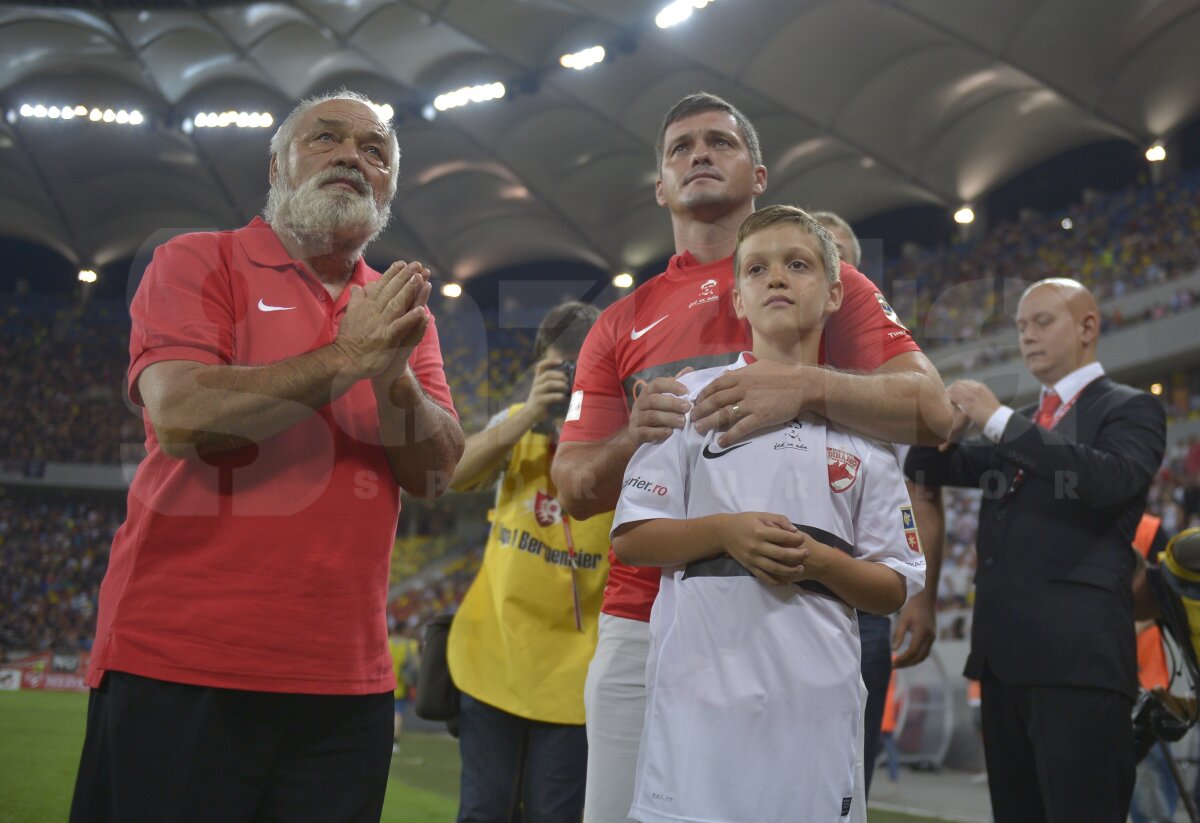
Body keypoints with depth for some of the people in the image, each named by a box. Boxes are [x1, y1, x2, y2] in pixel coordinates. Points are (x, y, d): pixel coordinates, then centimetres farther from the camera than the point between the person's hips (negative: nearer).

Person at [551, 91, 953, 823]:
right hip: (642, 621, 3)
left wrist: (807, 386, -18)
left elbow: (931, 410, -1)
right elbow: (575, 489, 13)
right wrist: (632, 440, -9)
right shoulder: (621, 323, 17)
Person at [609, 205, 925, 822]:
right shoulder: (692, 397, 7)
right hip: (701, 693, -1)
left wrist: (817, 560, -8)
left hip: (817, 702, 2)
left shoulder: (865, 424, 11)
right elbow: (628, 540, 5)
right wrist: (725, 532, -11)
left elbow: (893, 591, 11)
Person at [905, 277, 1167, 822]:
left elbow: (1113, 479, -18)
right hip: (1005, 653, 7)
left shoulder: (1131, 409, 3)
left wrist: (1000, 421, -17)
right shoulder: (1022, 424, 23)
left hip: (1076, 653, -7)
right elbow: (929, 470, 19)